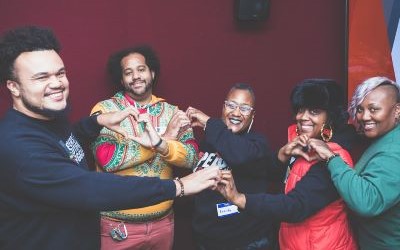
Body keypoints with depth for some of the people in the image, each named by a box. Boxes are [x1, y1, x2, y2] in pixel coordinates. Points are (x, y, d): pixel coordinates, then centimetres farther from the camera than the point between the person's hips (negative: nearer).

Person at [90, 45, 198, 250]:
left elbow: (191, 158, -8)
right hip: (118, 224, -3)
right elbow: (107, 159, -20)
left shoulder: (172, 112, 1)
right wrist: (165, 138, -16)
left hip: (163, 221, 3)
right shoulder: (106, 109, -7)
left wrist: (161, 144, -28)